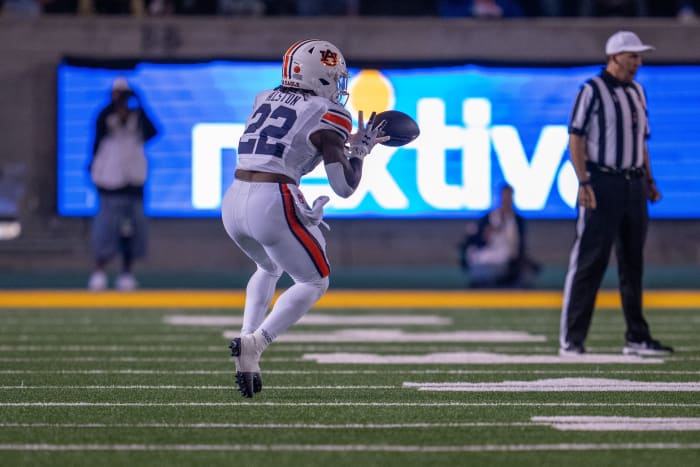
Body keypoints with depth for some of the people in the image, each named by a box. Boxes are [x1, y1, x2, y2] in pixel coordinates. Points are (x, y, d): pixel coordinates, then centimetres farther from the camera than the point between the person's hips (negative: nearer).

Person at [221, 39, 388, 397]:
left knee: (269, 268, 34)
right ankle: (254, 343, -7)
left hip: (233, 202, 6)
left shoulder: (264, 100, 18)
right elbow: (344, 187, -3)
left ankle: (248, 360, 18)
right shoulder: (328, 115, 0)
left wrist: (345, 140, 30)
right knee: (314, 282, 15)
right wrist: (361, 147, 12)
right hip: (273, 205, -6)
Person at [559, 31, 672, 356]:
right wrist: (584, 182, -17)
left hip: (634, 184, 7)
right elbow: (576, 138, -9)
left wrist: (648, 180, 14)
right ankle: (571, 339, -5)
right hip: (602, 183, -7)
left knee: (633, 262, 10)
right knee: (589, 262, -8)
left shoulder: (637, 91, 16)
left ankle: (637, 338, 14)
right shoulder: (593, 91, -6)